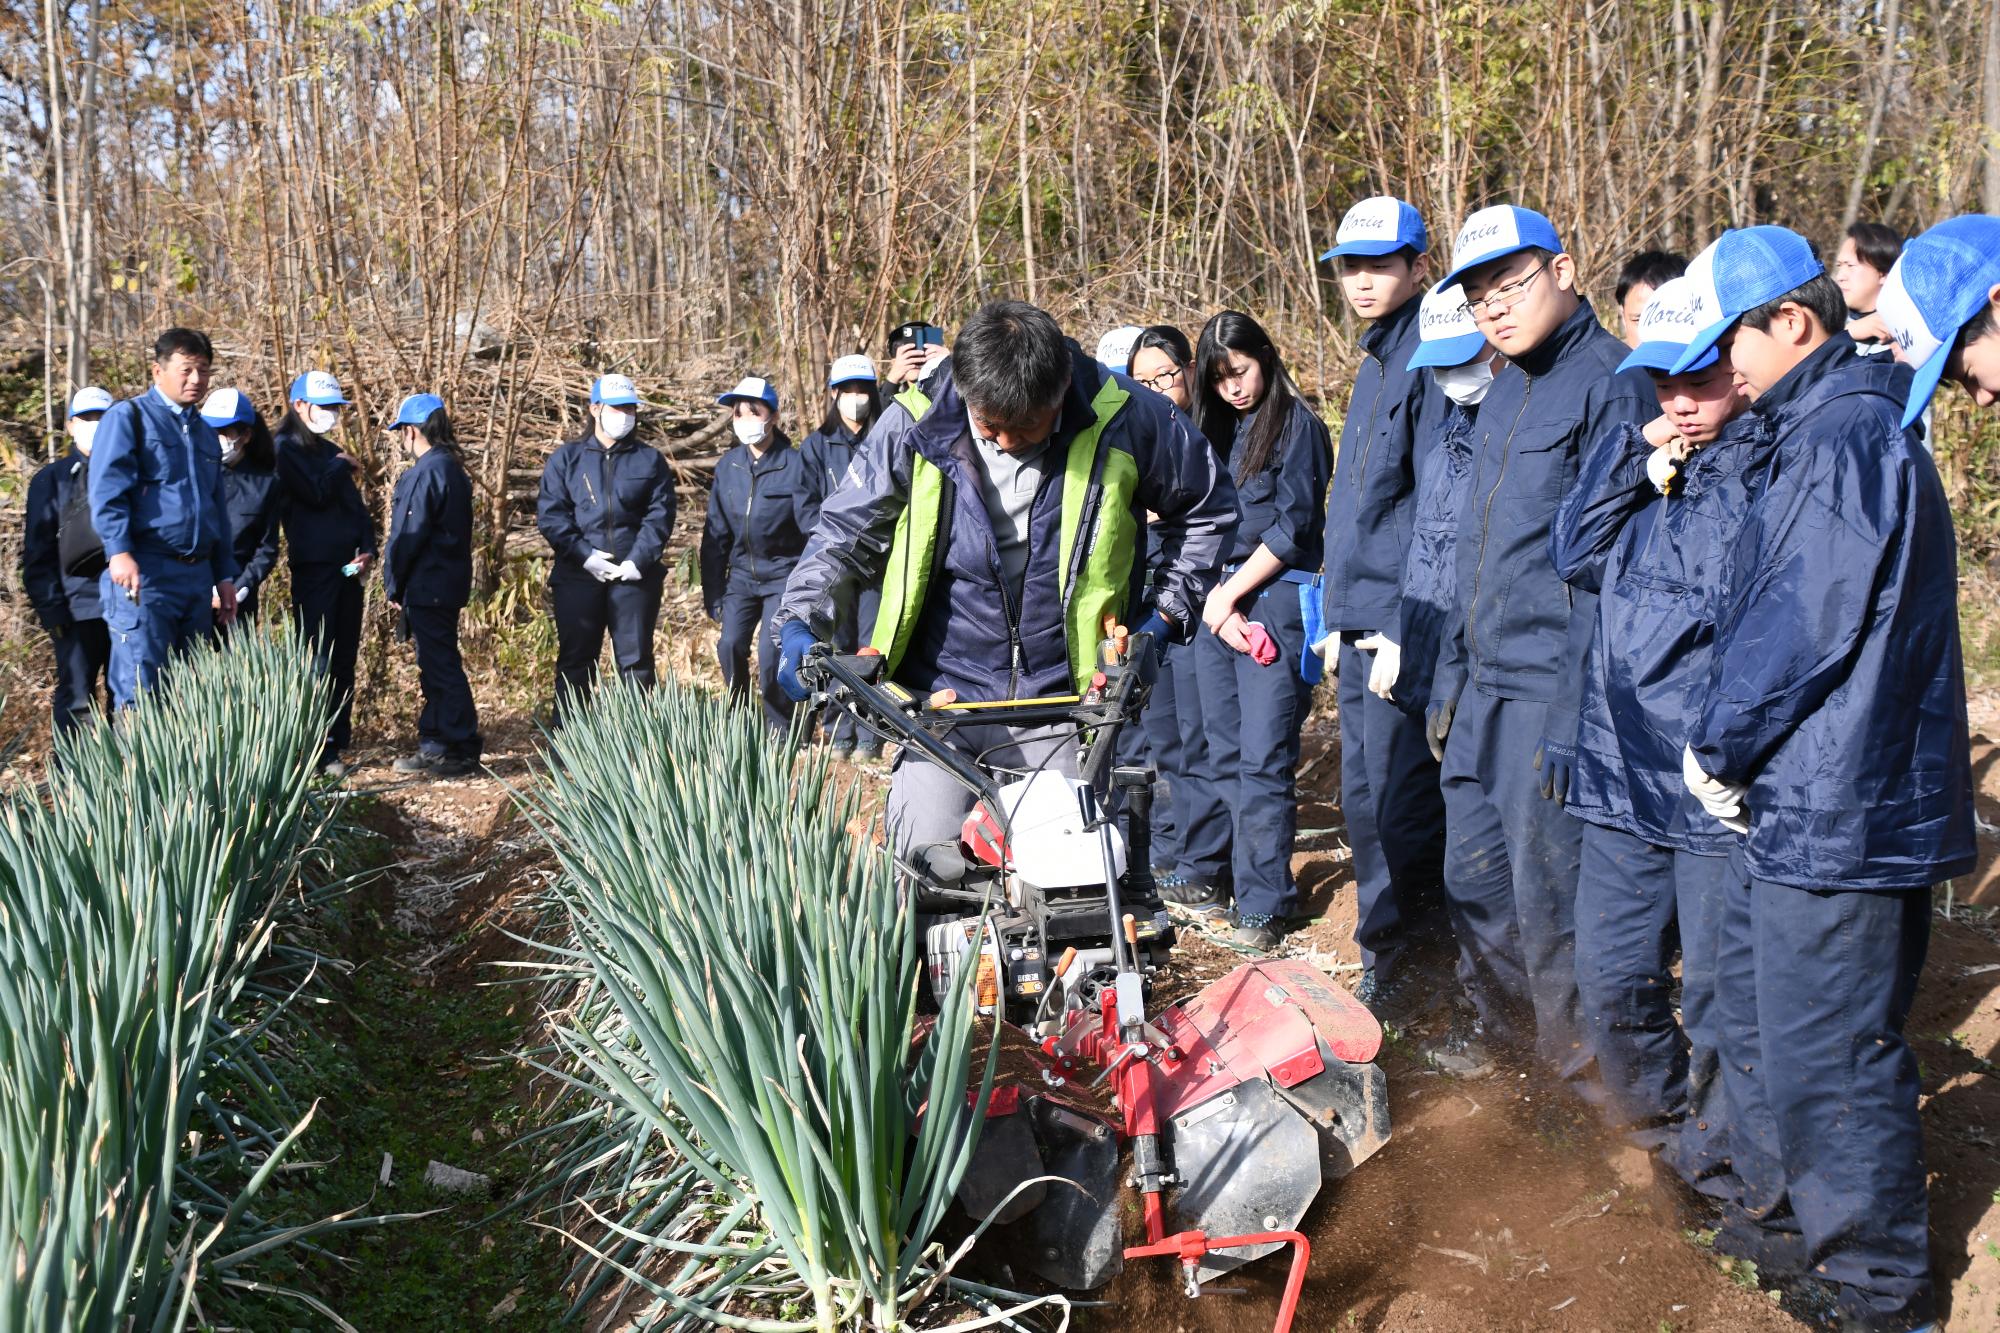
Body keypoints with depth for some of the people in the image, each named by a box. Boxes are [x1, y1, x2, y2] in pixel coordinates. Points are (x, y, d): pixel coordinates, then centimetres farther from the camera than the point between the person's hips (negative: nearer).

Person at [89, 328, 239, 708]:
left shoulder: (204, 431, 22)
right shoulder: (129, 417, 1)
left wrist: (225, 576, 21)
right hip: (145, 571, -7)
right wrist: (119, 552, -23)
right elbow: (107, 490, -11)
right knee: (141, 690, -11)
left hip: (198, 574, 7)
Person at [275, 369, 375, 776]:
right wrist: (341, 466, 0)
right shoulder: (286, 449, -4)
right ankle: (315, 748, -4)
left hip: (348, 568, 7)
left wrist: (367, 549, 1)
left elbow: (356, 505, 17)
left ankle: (336, 743, 14)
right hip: (313, 568, -7)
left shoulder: (331, 452, 18)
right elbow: (315, 492, -17)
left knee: (343, 661, 8)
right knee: (318, 662, -8)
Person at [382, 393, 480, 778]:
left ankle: (462, 751, -1)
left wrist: (394, 587, -6)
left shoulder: (426, 473, -17)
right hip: (448, 584, 10)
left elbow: (409, 536, -17)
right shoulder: (452, 469, 14)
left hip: (427, 586, -10)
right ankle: (433, 744, 24)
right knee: (437, 665, 16)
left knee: (441, 667, -5)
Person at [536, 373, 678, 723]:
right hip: (578, 575, 0)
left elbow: (660, 514, 0)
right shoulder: (566, 457, 8)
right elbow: (549, 514, 0)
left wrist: (639, 560, -13)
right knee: (574, 661, 4)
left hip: (635, 576, 0)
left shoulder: (650, 459, 10)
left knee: (635, 661, 5)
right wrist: (584, 554, -12)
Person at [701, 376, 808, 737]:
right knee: (730, 645, -7)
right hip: (742, 572, 4)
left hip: (783, 573, -4)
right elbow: (716, 532, 7)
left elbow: (811, 526, -10)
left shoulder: (793, 464, -11)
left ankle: (780, 730, 6)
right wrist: (713, 592, 6)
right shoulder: (728, 466, 2)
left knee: (771, 649, -14)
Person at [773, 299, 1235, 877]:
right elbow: (845, 533, 4)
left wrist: (1168, 613, 3)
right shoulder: (914, 428, -8)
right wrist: (801, 624, -12)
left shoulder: (1125, 421, -9)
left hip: (1059, 699, 0)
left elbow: (1209, 507, 9)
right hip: (941, 694, 0)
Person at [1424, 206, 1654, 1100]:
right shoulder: (1503, 394, 15)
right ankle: (1510, 1024, 35)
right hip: (1484, 685, 8)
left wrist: (1580, 710, -20)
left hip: (1553, 687, -8)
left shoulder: (1611, 383, -12)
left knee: (1551, 895, 1)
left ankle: (1579, 1060, 20)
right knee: (1472, 881, 16)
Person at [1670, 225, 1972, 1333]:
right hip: (1790, 805, 10)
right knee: (1755, 1010, 22)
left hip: (1836, 813, -10)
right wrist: (1727, 749, 7)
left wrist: (1714, 745, -9)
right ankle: (1779, 1211, 38)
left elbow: (1802, 626, -23)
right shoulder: (1818, 432, 14)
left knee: (1827, 1054, 1)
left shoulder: (1847, 435, -18)